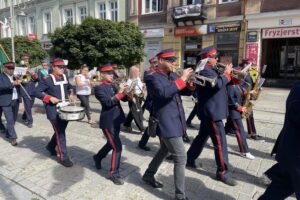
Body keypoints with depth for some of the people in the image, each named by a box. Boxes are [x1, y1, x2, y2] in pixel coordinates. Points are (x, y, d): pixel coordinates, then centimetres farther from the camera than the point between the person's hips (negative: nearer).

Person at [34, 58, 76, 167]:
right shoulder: (47, 79, -12)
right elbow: (36, 92, -14)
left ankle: (51, 146, 45)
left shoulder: (64, 77, 8)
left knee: (60, 131, 19)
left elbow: (70, 87, 25)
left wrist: (71, 95, 5)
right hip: (54, 111, -7)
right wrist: (50, 98, -23)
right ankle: (63, 157, 7)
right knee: (60, 133, -4)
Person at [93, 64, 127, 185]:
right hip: (108, 122, -8)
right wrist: (119, 92, -25)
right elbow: (108, 102, -23)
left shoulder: (113, 85, 11)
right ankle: (114, 173, 9)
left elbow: (123, 98, 6)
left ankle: (98, 157, 48)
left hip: (116, 120, 8)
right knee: (117, 147, -7)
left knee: (111, 144, 22)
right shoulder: (99, 88, -11)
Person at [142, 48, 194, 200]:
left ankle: (148, 175, 44)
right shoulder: (152, 77, -12)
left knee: (164, 151, 23)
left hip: (174, 121, 9)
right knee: (180, 157, -6)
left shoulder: (173, 75, 11)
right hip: (166, 123, -9)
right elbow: (163, 92, -30)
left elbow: (186, 92, 12)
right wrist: (182, 79, -25)